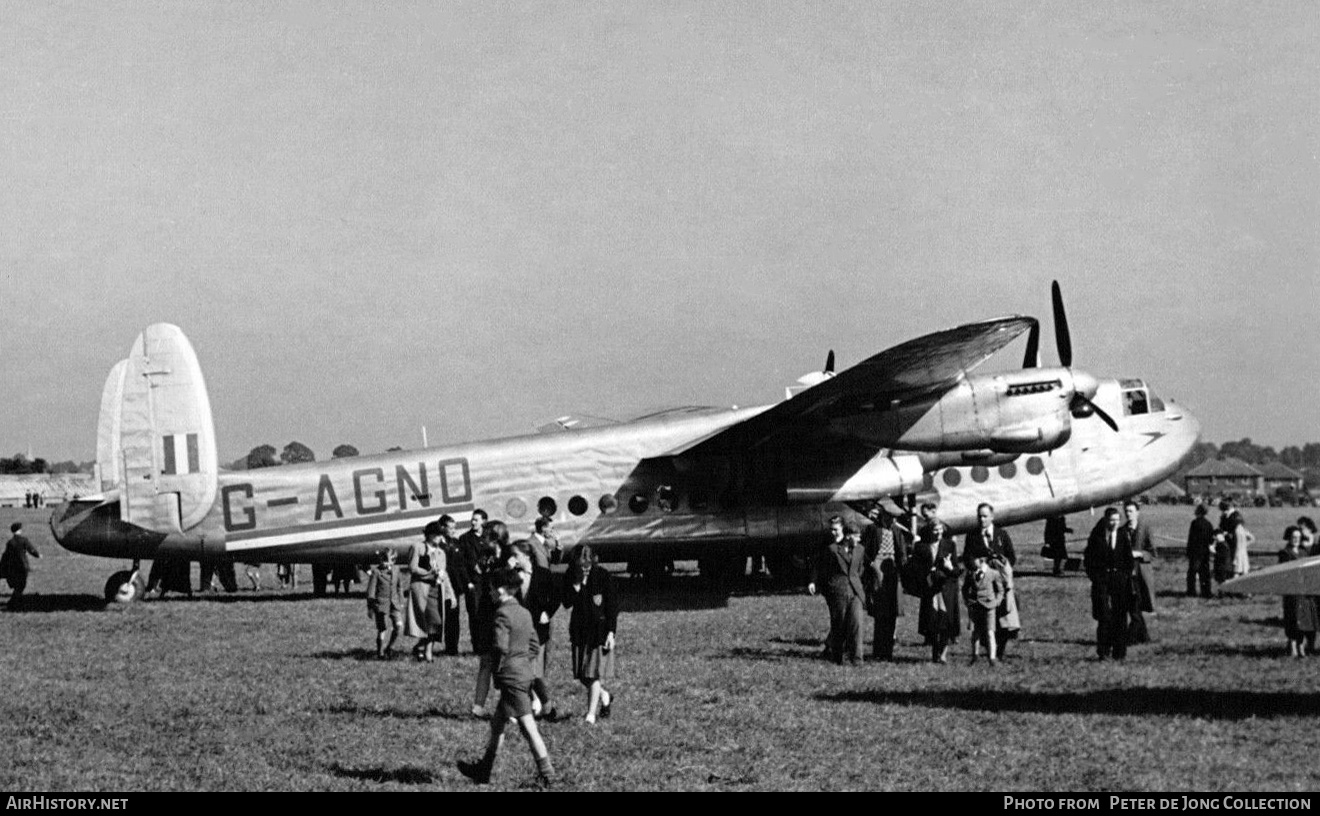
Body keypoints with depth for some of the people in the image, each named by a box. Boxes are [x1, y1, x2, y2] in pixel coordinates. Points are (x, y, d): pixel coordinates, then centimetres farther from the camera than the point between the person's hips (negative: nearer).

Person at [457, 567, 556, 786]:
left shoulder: (503, 613, -15)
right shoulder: (524, 613, 11)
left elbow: (500, 646, -23)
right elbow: (533, 643, 17)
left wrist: (498, 669, -8)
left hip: (511, 677, -9)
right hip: (525, 673, 9)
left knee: (528, 726, -6)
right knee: (497, 723, 17)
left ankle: (546, 773, -5)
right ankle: (483, 770, 25)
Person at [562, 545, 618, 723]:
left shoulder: (602, 577, -10)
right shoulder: (570, 577, -1)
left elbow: (612, 606, -6)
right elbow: (567, 604, -5)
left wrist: (611, 632, -10)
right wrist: (576, 586, -20)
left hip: (599, 629, -4)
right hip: (579, 630, 4)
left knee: (594, 672, -7)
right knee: (581, 675, 7)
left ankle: (591, 713, -1)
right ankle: (605, 696, 34)